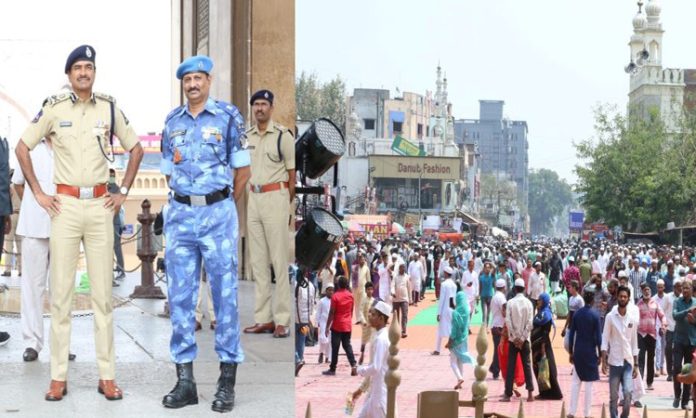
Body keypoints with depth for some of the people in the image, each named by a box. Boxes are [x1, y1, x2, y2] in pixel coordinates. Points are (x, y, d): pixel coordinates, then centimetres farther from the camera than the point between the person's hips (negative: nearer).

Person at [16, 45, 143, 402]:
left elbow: (136, 149, 16)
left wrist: (123, 192, 9)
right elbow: (22, 148, 6)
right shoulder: (54, 108, 1)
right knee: (61, 292, 0)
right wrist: (37, 193, 1)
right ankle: (58, 376, 6)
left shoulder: (109, 108, 6)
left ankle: (107, 375, 7)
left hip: (100, 205, 1)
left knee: (103, 293, 2)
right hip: (65, 205, -1)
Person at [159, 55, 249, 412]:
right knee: (180, 297, 4)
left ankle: (227, 381, 5)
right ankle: (185, 380, 11)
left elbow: (242, 169, 3)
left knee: (225, 295, -1)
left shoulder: (229, 116, 0)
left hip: (218, 214, -4)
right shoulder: (172, 121, 11)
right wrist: (188, 204, 12)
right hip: (180, 215, 4)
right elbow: (169, 170, 17)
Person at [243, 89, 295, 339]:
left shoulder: (283, 135, -5)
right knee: (258, 261, 8)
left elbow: (292, 174, -3)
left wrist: (286, 205, -4)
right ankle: (263, 318, 13)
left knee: (279, 261, -6)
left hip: (275, 197, -6)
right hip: (253, 198, 6)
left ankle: (282, 320, -4)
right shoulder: (246, 137, 13)